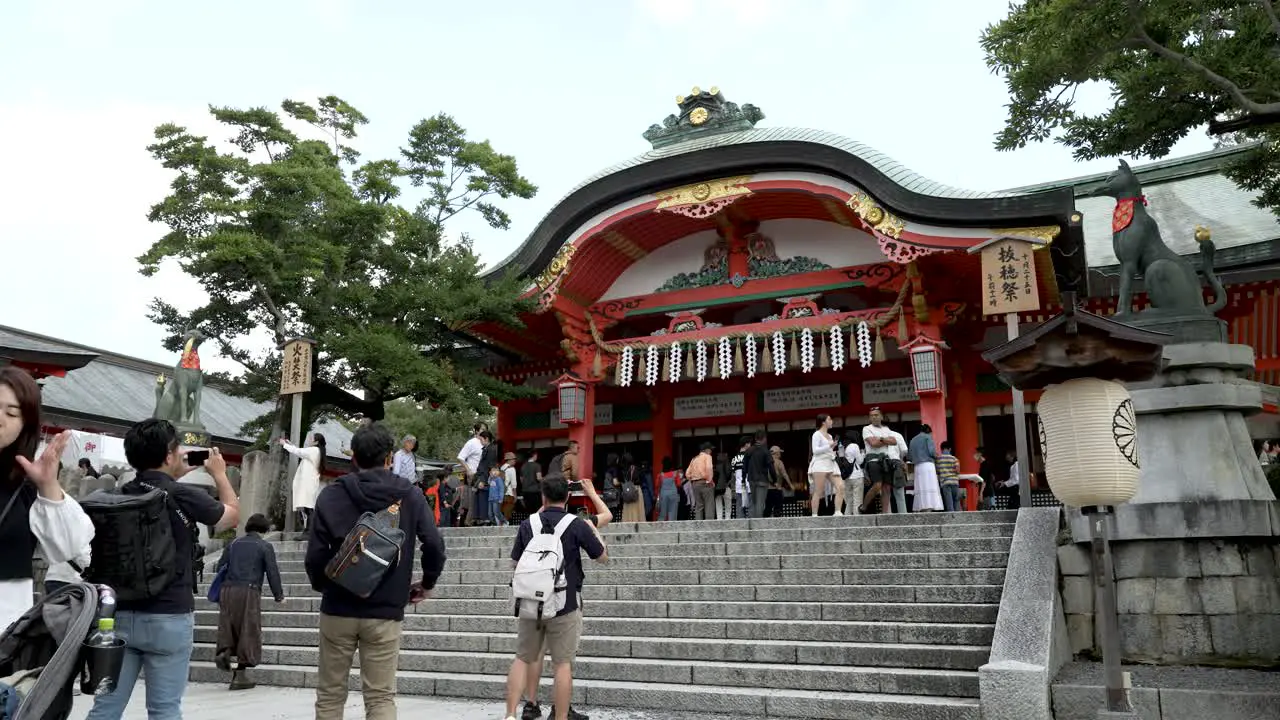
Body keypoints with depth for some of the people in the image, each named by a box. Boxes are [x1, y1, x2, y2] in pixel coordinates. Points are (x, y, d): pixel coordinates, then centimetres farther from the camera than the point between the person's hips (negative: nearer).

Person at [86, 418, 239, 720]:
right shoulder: (184, 496, -11)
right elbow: (233, 515, 7)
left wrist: (174, 478, 27)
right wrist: (219, 474, 19)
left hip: (119, 614, 5)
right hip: (168, 618, -5)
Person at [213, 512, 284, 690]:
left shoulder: (233, 544, 16)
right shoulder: (265, 546, 4)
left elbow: (219, 567, 15)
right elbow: (272, 572, 1)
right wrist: (279, 595, 10)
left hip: (227, 590, 4)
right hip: (249, 591, -4)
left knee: (228, 627, 16)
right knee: (248, 631, 3)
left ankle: (224, 651, -11)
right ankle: (240, 675, 5)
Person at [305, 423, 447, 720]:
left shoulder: (331, 495, -3)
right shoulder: (410, 495, -2)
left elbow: (316, 554, -7)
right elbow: (434, 547, -8)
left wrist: (322, 585, 14)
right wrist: (427, 584, 10)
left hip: (338, 610, 0)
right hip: (385, 612, 0)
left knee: (330, 695, 13)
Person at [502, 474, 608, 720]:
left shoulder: (528, 525, 0)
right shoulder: (577, 525, -8)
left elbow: (514, 563, 12)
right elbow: (603, 557, 2)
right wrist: (593, 530, 18)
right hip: (565, 605, -2)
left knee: (522, 658, 13)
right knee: (563, 663, 5)